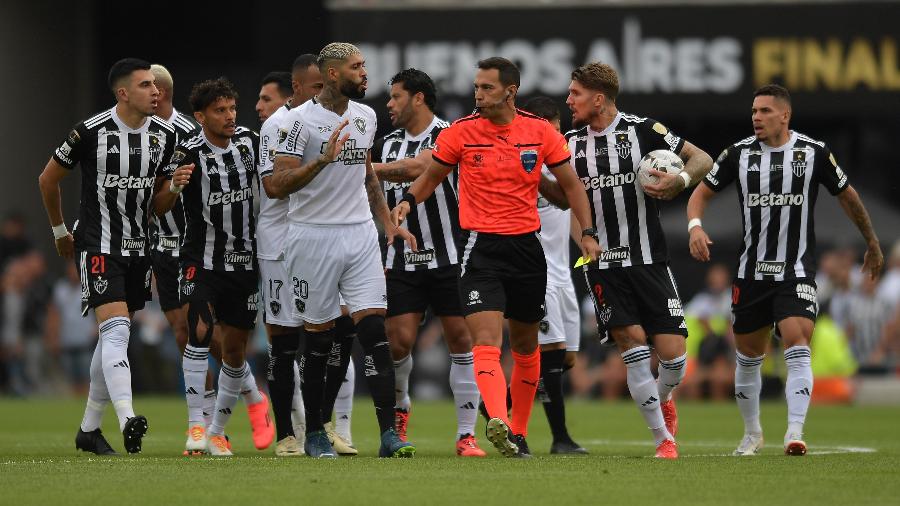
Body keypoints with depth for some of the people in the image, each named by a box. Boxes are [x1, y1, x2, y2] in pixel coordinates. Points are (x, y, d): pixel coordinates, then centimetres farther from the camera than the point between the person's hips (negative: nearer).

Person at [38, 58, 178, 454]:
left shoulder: (164, 135, 2)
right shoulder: (91, 132, -13)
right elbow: (48, 180, 2)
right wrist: (60, 231, 12)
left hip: (138, 247, 6)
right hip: (98, 246, -6)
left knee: (113, 336, 11)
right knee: (116, 330, -19)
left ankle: (89, 429, 21)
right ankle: (127, 421, -30)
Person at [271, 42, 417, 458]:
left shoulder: (365, 117, 11)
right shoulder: (301, 120, -9)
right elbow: (278, 185, -14)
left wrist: (388, 224, 18)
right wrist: (324, 159, -25)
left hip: (360, 235, 5)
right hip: (314, 236, -5)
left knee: (374, 330, -6)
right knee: (318, 338, 3)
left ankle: (389, 434, -10)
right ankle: (315, 434, 17)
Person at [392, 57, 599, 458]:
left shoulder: (541, 132, 0)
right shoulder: (461, 132, -3)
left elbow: (570, 184, 10)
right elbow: (431, 176, 12)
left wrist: (587, 233, 3)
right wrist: (408, 200, -7)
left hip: (526, 245, 3)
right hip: (479, 247, -3)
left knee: (525, 346, 13)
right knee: (486, 339, -20)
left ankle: (518, 433, 27)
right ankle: (498, 422, -36)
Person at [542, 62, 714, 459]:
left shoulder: (642, 130, -3)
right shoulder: (572, 142, 9)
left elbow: (702, 159, 0)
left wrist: (679, 181, -20)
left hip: (648, 260, -2)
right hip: (602, 265, 2)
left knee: (672, 352, -6)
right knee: (633, 345, -12)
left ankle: (663, 399, 29)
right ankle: (664, 438, -2)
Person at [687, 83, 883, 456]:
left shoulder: (814, 153, -3)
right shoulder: (739, 154, 1)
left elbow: (847, 196, 11)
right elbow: (702, 192, 8)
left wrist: (872, 244, 20)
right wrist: (695, 225, -14)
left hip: (797, 273, -3)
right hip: (751, 271, 3)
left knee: (797, 348, -20)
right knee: (748, 356, 11)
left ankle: (795, 433, -25)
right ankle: (752, 433, 29)